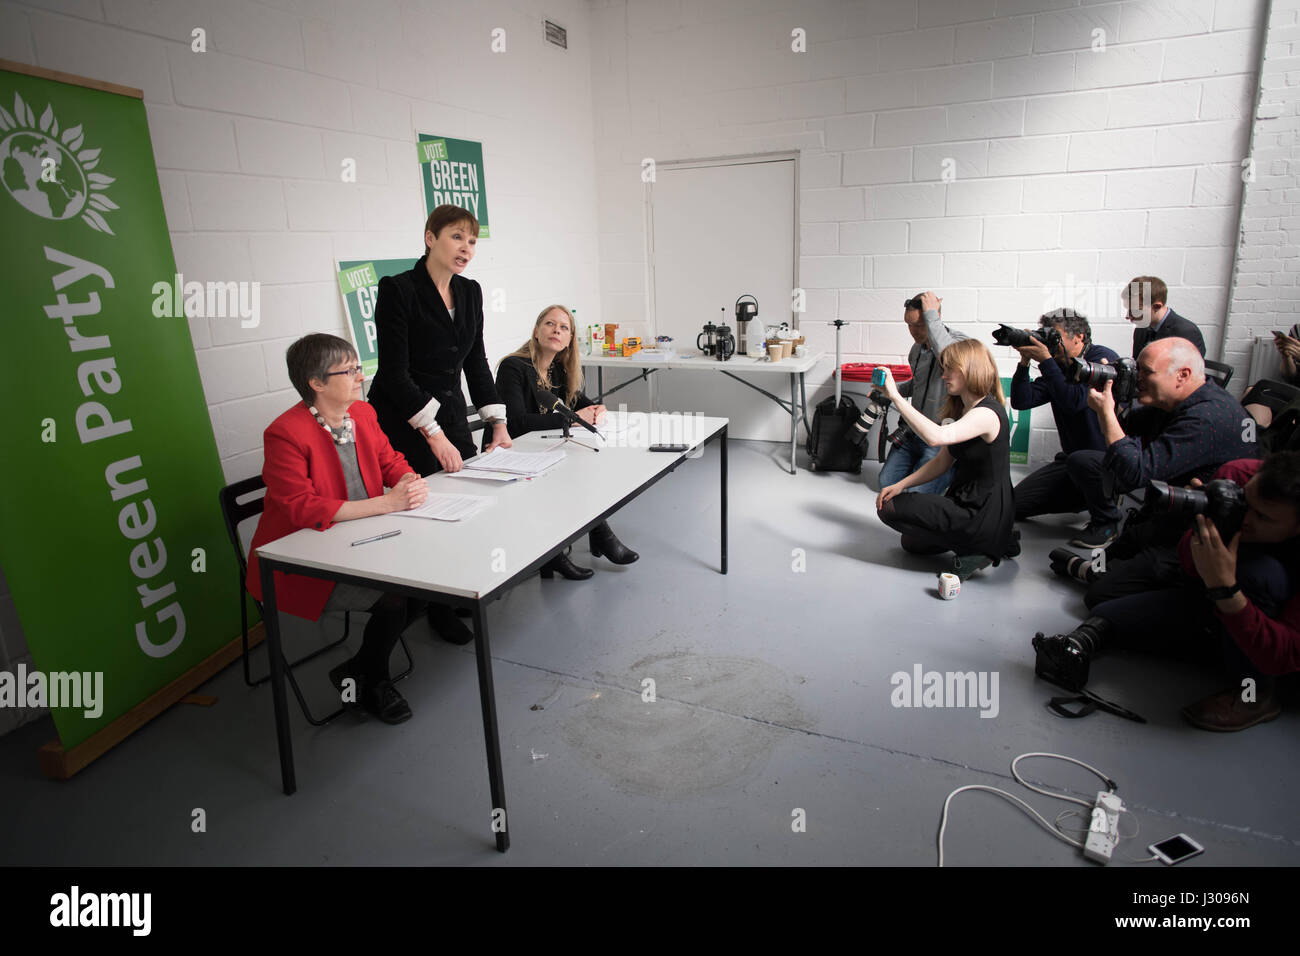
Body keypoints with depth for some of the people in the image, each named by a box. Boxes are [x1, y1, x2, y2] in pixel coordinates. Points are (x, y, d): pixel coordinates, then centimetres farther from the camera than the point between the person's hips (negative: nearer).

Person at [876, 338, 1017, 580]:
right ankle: (992, 542, 17)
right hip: (965, 501, 10)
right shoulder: (965, 409, 9)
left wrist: (895, 396, -39)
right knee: (911, 542, 23)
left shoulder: (987, 413, -22)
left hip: (983, 514, -10)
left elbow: (936, 436, -41)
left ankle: (976, 549, -5)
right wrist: (901, 485, -1)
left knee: (890, 508, -10)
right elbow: (942, 461, 11)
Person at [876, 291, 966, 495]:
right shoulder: (917, 348, 8)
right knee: (886, 483, 7)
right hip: (911, 433, 8)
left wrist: (931, 315, -33)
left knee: (917, 494, -13)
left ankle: (953, 474, 13)